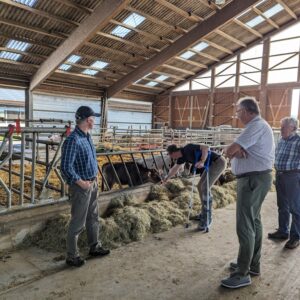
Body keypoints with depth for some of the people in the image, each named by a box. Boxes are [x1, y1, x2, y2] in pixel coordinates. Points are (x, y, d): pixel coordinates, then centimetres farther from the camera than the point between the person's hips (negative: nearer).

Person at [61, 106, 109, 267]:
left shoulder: (87, 136, 7)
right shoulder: (73, 140, -22)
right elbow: (65, 167, -25)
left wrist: (94, 178, 11)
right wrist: (81, 183, -18)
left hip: (92, 184, 9)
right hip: (81, 187, -9)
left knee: (93, 218, 20)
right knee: (78, 222, 4)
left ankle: (95, 247, 37)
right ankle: (72, 256, 20)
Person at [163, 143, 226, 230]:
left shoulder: (188, 148, -20)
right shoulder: (182, 156, 7)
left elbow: (206, 148, -30)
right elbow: (174, 169, 24)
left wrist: (202, 161, -43)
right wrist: (167, 178, 37)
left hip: (218, 163, -10)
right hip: (213, 164, 10)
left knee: (205, 188, -15)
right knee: (200, 186, 12)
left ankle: (206, 218, -5)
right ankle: (205, 213, 24)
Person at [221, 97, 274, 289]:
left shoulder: (256, 125, -18)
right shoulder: (258, 126, 16)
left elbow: (229, 151, -24)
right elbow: (235, 150, 9)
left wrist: (234, 150, -1)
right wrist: (239, 151, -14)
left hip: (253, 179, -11)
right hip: (256, 178, 11)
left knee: (245, 225, -6)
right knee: (254, 222, 18)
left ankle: (242, 274, 4)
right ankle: (253, 264, 31)